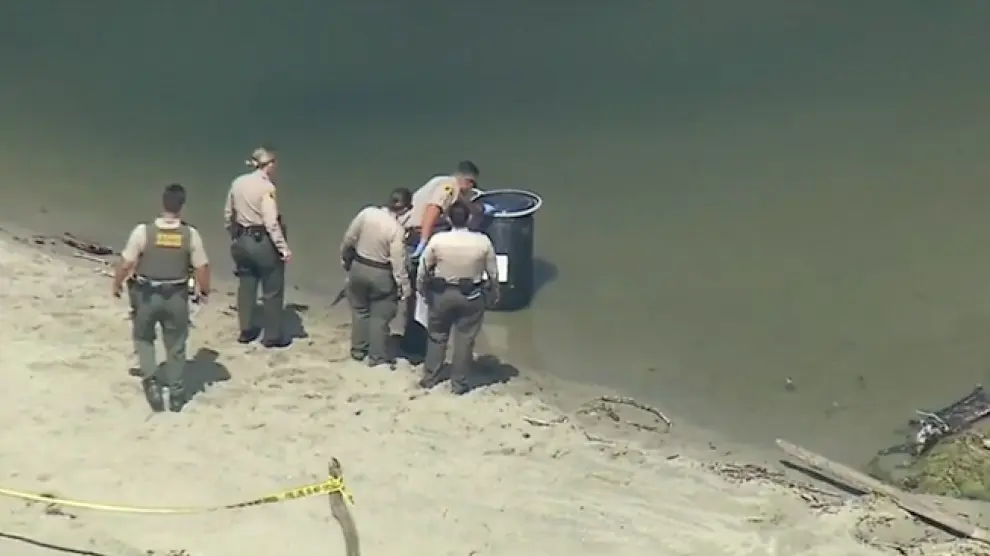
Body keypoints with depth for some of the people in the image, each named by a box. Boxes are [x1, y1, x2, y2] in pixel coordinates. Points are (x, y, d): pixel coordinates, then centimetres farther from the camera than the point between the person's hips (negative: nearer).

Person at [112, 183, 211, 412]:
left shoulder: (143, 231, -17)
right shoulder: (191, 234, -14)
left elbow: (126, 264, -9)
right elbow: (202, 268, -7)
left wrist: (117, 284, 11)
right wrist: (205, 291, 13)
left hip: (147, 295, -1)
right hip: (177, 297, 1)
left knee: (143, 337, 25)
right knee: (176, 345, 17)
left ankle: (150, 379, 11)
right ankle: (175, 393, 25)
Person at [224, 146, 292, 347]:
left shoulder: (237, 183, 2)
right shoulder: (266, 187, -19)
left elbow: (228, 214, 10)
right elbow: (271, 222, -23)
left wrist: (234, 236, 24)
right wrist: (284, 248, -18)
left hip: (242, 240, 7)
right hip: (264, 242, -7)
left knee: (246, 286, 19)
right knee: (272, 291, 8)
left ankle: (246, 331, 29)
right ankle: (272, 336, 16)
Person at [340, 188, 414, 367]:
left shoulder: (367, 213, -12)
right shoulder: (397, 230, -23)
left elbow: (348, 239, -1)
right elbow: (398, 262, -19)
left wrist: (345, 258, 17)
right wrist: (405, 286, -8)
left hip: (358, 267, 4)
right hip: (381, 275, -4)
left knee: (359, 310, 21)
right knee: (380, 316, 11)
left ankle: (358, 350, 31)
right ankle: (378, 357, 18)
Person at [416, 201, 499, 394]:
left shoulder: (437, 240, -17)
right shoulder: (483, 241, -17)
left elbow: (423, 268, -5)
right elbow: (493, 272, -5)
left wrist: (421, 289, 14)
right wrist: (495, 292, 14)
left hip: (441, 294, 1)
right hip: (471, 297, -1)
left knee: (437, 336, 20)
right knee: (465, 340, 13)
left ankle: (430, 378, 30)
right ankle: (458, 383, 21)